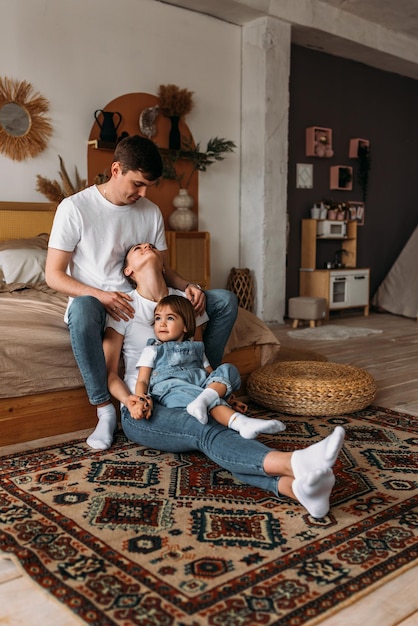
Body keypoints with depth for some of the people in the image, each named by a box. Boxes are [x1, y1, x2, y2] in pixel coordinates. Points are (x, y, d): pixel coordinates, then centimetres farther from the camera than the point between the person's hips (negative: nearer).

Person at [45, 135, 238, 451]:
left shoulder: (152, 212, 6)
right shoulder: (74, 207, -9)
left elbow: (164, 269, 11)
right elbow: (54, 275, -10)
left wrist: (188, 286, -12)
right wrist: (99, 295, -28)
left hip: (143, 301, 5)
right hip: (95, 302, -4)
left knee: (226, 300, -7)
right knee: (82, 307, -43)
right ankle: (105, 410, -27)